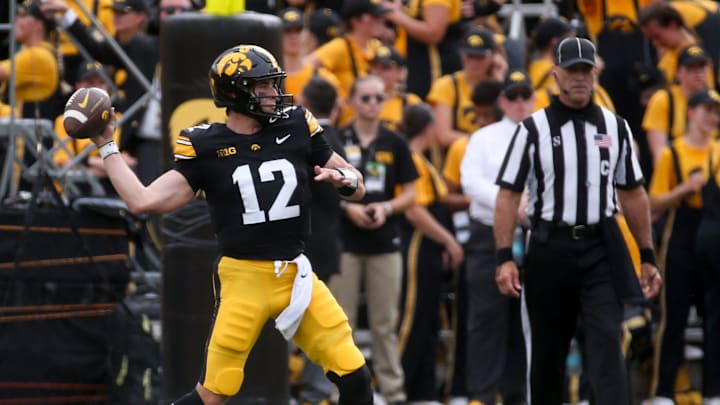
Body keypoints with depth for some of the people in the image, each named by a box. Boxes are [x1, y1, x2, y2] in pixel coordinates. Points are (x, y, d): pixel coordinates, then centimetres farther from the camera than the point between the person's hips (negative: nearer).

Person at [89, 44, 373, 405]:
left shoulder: (296, 128, 4)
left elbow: (357, 188, 11)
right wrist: (107, 147, -4)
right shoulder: (205, 148, -3)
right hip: (243, 280, -3)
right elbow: (143, 200, -7)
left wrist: (347, 181, -12)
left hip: (296, 276, 3)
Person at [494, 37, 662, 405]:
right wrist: (504, 258, -11)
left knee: (607, 341, -10)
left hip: (602, 250, 1)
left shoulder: (616, 128, 9)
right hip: (550, 249, -1)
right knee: (546, 349, 8)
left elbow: (632, 195, 14)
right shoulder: (534, 130, 0)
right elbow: (508, 196, -2)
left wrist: (648, 258, 11)